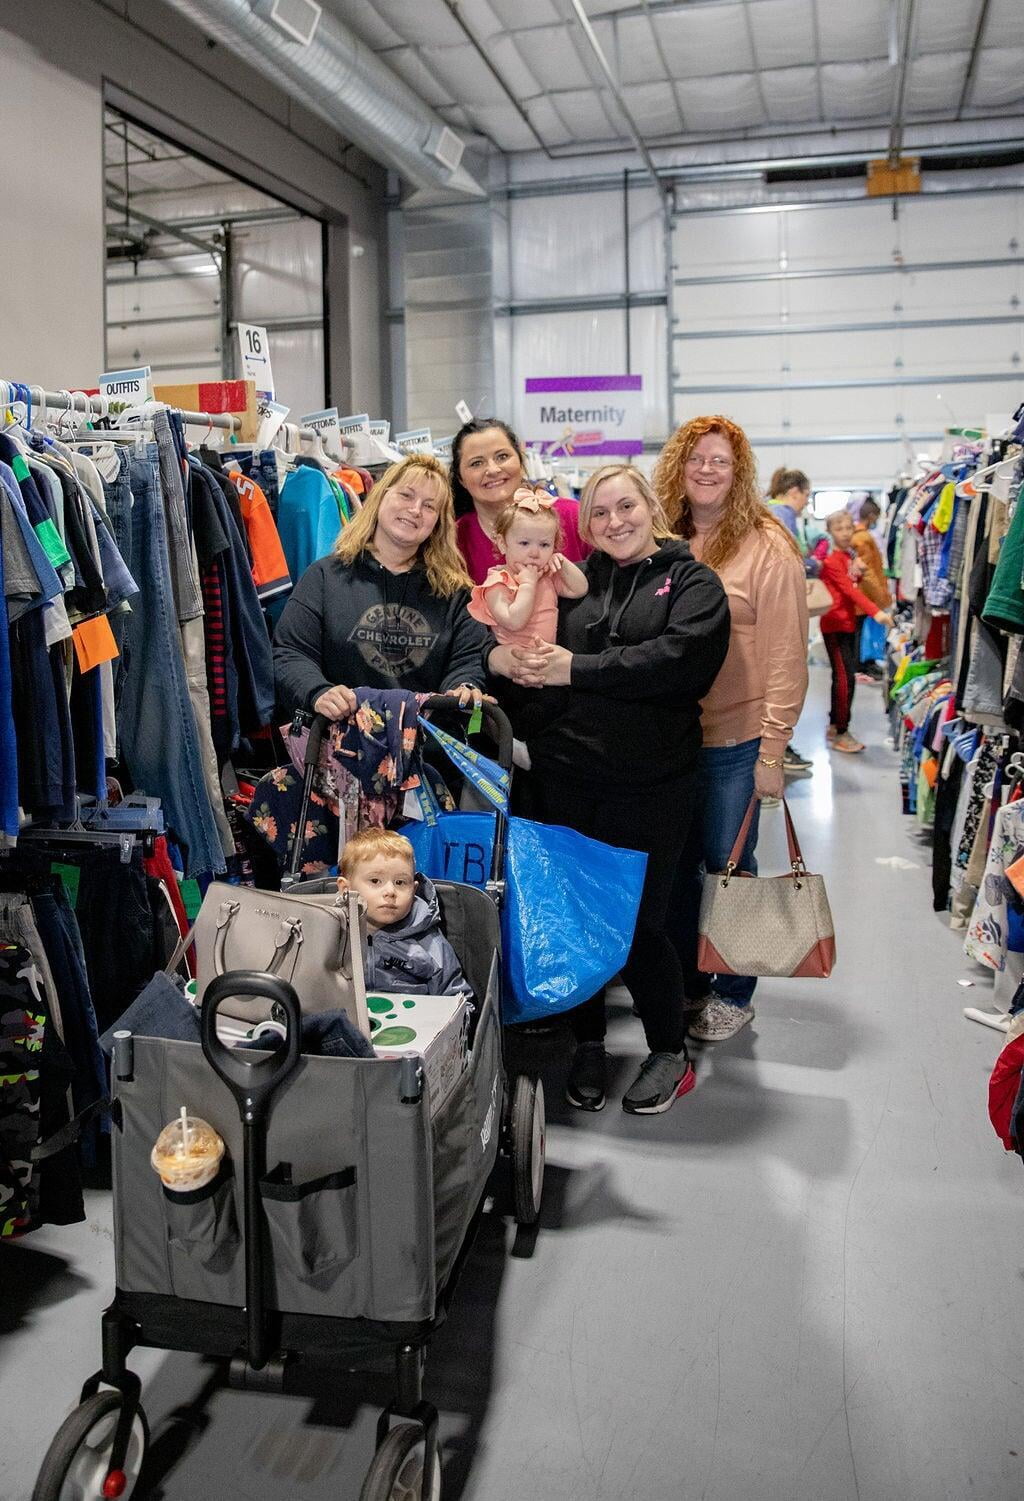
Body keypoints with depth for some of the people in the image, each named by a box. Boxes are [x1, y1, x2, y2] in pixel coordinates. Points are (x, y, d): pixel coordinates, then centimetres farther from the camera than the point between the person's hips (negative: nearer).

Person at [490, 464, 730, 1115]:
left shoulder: (692, 583, 2)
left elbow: (679, 658, -16)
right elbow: (508, 629, 11)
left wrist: (577, 669, -17)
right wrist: (501, 656, -14)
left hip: (650, 785, -4)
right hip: (565, 778, 4)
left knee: (642, 922, 2)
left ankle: (671, 1051, 24)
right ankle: (588, 1043, 30)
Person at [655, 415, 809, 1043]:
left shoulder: (767, 548, -9)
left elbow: (786, 657, -12)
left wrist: (773, 750, -15)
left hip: (735, 741, -5)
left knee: (727, 866, 7)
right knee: (676, 863, 14)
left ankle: (734, 993, 26)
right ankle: (685, 981, 33)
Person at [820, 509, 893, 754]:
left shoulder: (850, 555, 12)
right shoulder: (831, 560, -15)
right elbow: (849, 590, -25)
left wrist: (859, 571, -3)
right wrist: (876, 612, -34)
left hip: (849, 623, 9)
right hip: (835, 625, -9)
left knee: (843, 676, 14)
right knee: (846, 678, -10)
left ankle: (834, 726, 24)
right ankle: (841, 733, -4)